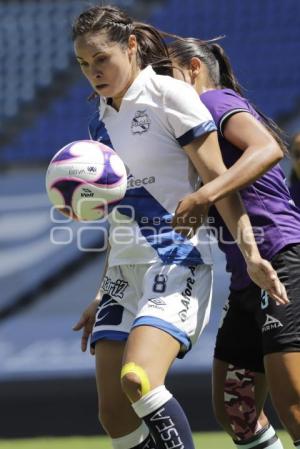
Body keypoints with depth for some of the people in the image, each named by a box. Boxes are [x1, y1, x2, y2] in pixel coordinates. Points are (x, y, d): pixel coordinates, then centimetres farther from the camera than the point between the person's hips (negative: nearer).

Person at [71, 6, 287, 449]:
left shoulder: (169, 95, -6)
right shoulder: (101, 121, 16)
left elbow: (217, 179, -9)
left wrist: (251, 254, -18)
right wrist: (102, 297, 23)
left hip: (176, 261, -7)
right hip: (124, 270, 8)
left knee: (137, 380, -30)